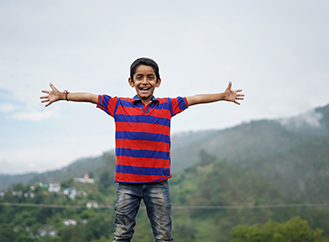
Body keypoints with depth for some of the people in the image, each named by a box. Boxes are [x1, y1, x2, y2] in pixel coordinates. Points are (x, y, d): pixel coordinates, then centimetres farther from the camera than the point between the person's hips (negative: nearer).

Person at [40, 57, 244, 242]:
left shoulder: (167, 106, 8)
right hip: (127, 183, 0)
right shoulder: (119, 105, 5)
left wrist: (223, 96, 10)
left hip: (158, 183, 1)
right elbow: (90, 97, 9)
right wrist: (62, 96, 5)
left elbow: (195, 99, 11)